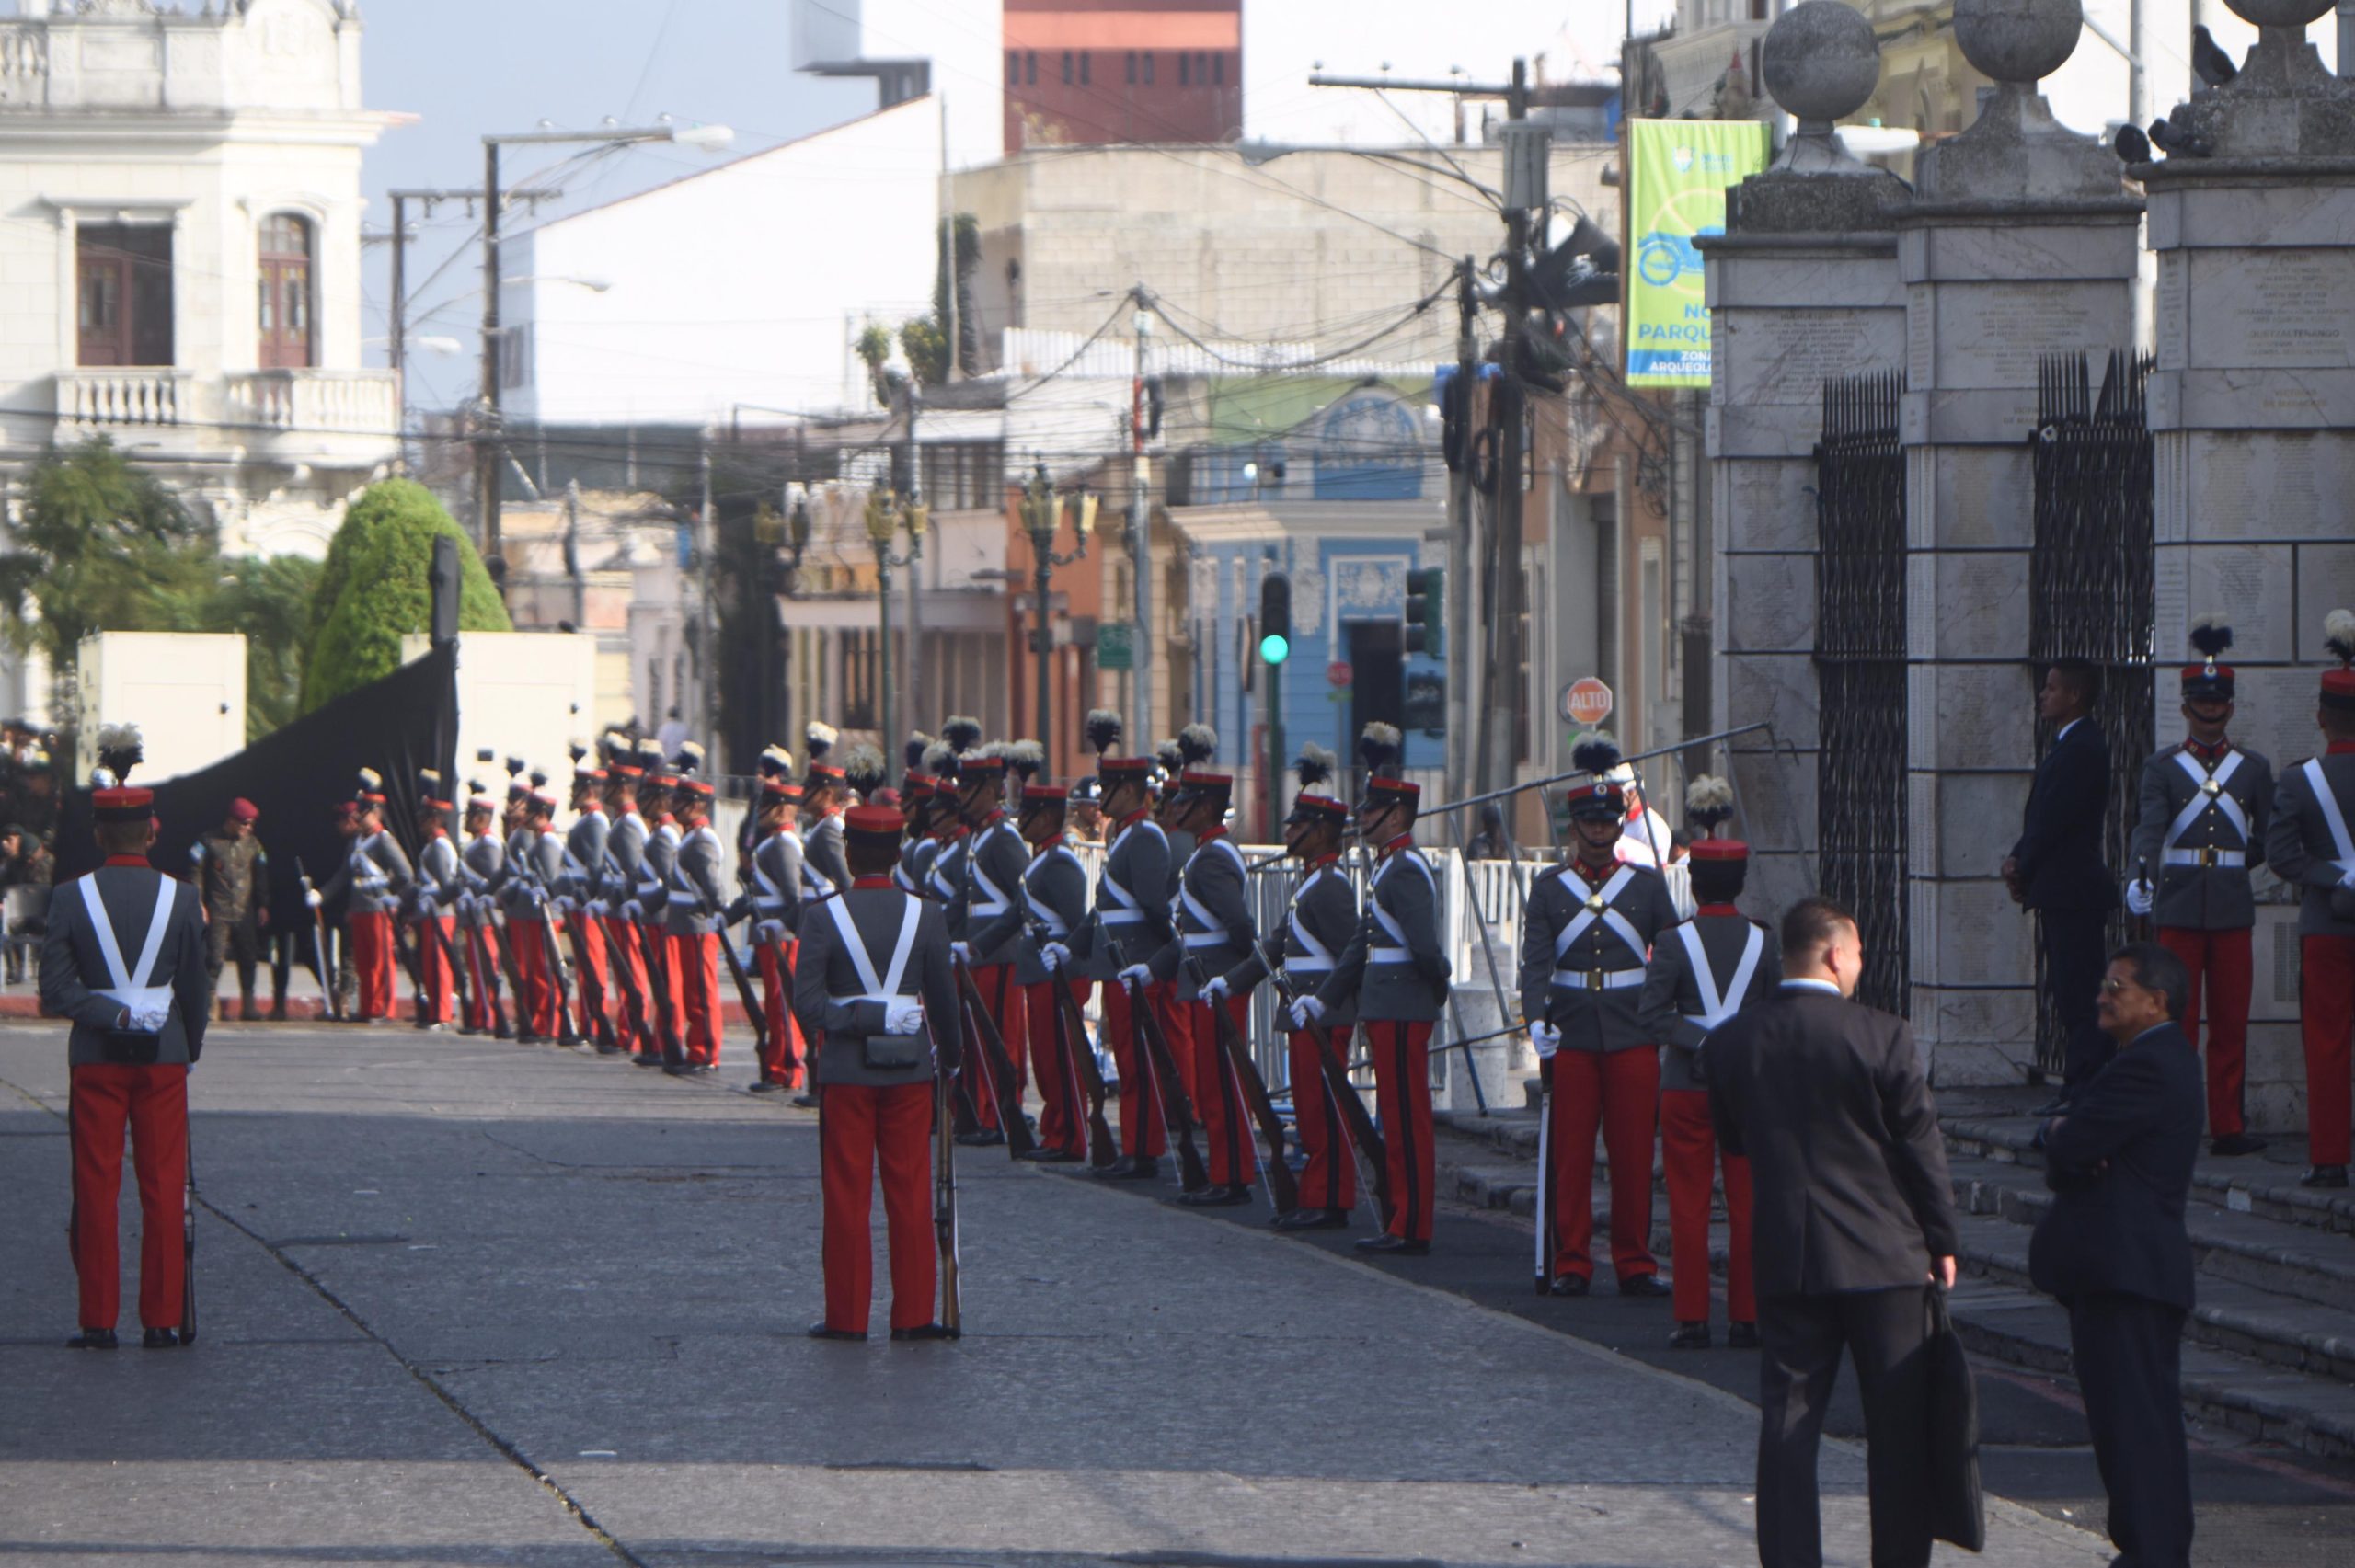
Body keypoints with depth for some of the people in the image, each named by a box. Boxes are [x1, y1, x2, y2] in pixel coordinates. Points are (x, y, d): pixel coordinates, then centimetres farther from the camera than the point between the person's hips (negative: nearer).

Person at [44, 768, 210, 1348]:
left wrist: (107, 1014, -3)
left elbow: (54, 988, -10)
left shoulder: (71, 897, -5)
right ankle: (161, 1319, 6)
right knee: (163, 1190, 5)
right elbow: (196, 988, 2)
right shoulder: (181, 898, -4)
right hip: (163, 1057, 0)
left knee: (96, 1189, 4)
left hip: (95, 1057, 0)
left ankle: (98, 1321, 3)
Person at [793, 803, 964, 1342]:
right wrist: (951, 1056, 15)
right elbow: (943, 995, 1)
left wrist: (830, 1030, 5)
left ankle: (847, 1315, 7)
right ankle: (913, 1314, 8)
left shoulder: (825, 917, -8)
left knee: (847, 1194, 5)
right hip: (910, 1067, 1)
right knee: (910, 1193, 7)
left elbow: (806, 1000, -13)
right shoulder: (926, 916, -4)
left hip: (845, 1069, -1)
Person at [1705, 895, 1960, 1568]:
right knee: (1899, 1428, 7)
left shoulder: (1730, 1042, -1)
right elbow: (1922, 1149, -6)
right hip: (1883, 1258, -3)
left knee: (1787, 1425, 5)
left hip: (1785, 1259, 3)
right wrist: (1942, 1241, 5)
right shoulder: (1882, 1038, -11)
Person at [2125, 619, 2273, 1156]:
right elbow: (2150, 825, -14)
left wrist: (2233, 865, 5)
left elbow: (2269, 837, 14)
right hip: (2178, 909, -2)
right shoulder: (2163, 767, 2)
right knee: (2177, 1018, -2)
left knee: (2231, 1022, 3)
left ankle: (2228, 1127, 7)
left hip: (2233, 907, 2)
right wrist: (2144, 871, -31)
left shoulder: (2254, 768, 9)